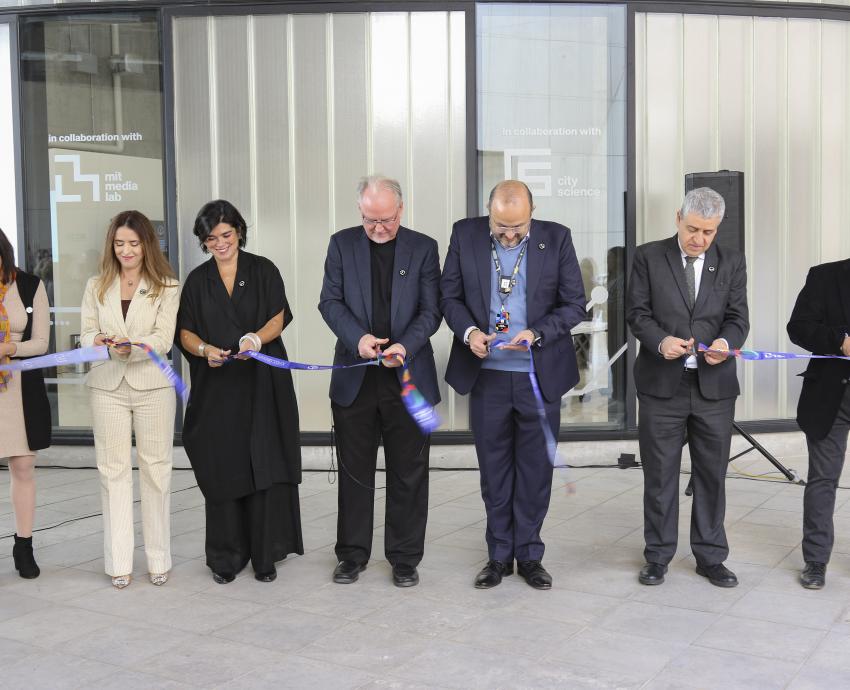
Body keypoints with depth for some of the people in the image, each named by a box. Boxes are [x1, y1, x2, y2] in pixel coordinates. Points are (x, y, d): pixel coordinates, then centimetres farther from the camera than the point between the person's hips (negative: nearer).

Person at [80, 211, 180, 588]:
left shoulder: (166, 287, 4)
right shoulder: (96, 286, 13)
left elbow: (163, 339, -6)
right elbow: (86, 334, 8)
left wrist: (132, 348, -25)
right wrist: (101, 341, -16)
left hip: (152, 386, -2)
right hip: (107, 386, 2)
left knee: (155, 468, 2)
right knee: (113, 469, 3)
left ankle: (158, 559, 12)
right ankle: (118, 562, 9)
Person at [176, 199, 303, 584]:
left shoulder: (263, 271, 6)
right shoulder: (197, 281, 11)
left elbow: (278, 319, -1)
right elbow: (185, 332, 8)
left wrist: (256, 339, -22)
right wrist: (205, 350, -13)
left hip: (262, 382, -1)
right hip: (217, 386, 2)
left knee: (265, 466, -5)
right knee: (222, 470, 0)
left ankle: (265, 555, 4)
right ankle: (226, 558, 10)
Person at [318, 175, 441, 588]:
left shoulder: (423, 248, 2)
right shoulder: (342, 244, 4)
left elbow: (431, 310, -2)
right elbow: (329, 301, 0)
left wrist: (406, 345, -19)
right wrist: (357, 337, -18)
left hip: (409, 376, 0)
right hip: (355, 376, 1)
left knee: (408, 473, 7)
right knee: (354, 472, 9)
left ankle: (405, 558, 19)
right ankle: (352, 554, 22)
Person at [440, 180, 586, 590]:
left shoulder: (557, 239, -5)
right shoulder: (465, 235, -2)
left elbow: (574, 304, -3)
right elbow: (449, 295, 3)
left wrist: (537, 333, -18)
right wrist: (469, 331, -15)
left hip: (540, 375, -1)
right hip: (487, 375, 1)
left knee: (535, 469, 8)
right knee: (494, 469, 11)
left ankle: (529, 555, 23)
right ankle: (499, 555, 24)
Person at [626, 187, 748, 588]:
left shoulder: (732, 263, 7)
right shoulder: (648, 257, 1)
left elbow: (738, 317, 3)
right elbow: (637, 312, -2)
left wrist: (726, 341, -19)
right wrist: (660, 341, -20)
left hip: (714, 385, 2)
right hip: (662, 385, -2)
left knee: (712, 475, 9)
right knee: (659, 475, 7)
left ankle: (711, 557, 22)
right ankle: (658, 556, 20)